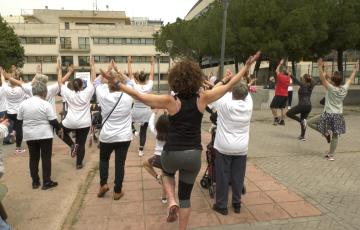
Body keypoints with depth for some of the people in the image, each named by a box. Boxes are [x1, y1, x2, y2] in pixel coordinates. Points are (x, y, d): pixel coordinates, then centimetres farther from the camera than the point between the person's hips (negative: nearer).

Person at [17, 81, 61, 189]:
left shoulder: (23, 104, 1)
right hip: (45, 135, -4)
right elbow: (53, 121, -14)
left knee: (33, 158, 13)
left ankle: (35, 182, 21)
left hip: (29, 135, 4)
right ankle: (46, 182, 9)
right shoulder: (46, 104, -13)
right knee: (46, 158, 4)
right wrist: (59, 128, 5)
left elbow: (19, 120, 9)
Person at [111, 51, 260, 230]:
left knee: (167, 174, 34)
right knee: (186, 196, 19)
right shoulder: (202, 98, -7)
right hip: (194, 154, 2)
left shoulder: (170, 101, -12)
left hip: (172, 153, -1)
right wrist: (247, 66, 13)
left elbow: (140, 96, -10)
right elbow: (229, 85, 2)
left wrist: (117, 84, 2)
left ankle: (171, 202, 11)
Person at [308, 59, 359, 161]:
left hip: (328, 115, -6)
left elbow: (322, 79, -19)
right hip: (339, 116, 6)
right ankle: (331, 154, 18)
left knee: (310, 122, 8)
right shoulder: (344, 89, 0)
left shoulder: (331, 89, -16)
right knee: (335, 136, 11)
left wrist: (320, 67, -20)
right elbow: (350, 80, 16)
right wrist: (355, 70, 29)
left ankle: (326, 133, 7)